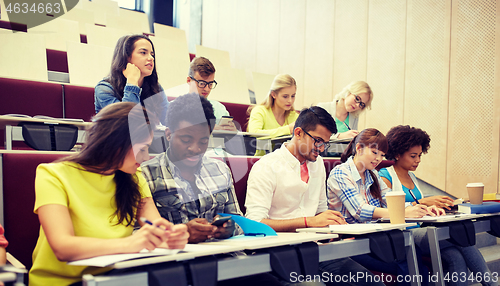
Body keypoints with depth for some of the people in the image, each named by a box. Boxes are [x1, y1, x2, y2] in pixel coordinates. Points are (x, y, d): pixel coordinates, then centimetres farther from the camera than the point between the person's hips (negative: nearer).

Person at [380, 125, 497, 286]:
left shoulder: (412, 176, 23)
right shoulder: (385, 176, -2)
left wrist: (434, 206, 5)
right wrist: (423, 202, -19)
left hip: (420, 231, 7)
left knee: (456, 256, -25)